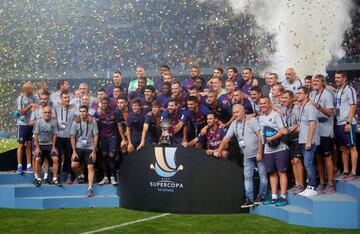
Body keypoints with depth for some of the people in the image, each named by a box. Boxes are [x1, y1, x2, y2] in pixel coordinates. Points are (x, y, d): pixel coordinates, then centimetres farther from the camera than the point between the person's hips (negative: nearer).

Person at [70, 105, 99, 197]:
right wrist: (74, 151, -3)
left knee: (90, 167, -8)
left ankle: (90, 188, -4)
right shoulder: (76, 122, -1)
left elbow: (96, 136, -3)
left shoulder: (92, 122, -5)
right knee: (74, 165, -10)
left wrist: (94, 151, -7)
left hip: (90, 148, -2)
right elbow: (73, 137, 3)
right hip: (78, 147, 2)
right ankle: (80, 177, 22)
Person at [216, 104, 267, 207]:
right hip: (247, 156, 5)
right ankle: (249, 199, 3)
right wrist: (218, 151, 2)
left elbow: (259, 136, -12)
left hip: (258, 153, -5)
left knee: (262, 174, 0)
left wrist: (259, 152, -17)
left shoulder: (252, 120, -7)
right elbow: (226, 138, 10)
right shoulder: (234, 124, 9)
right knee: (247, 177, 2)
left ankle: (261, 197, 7)